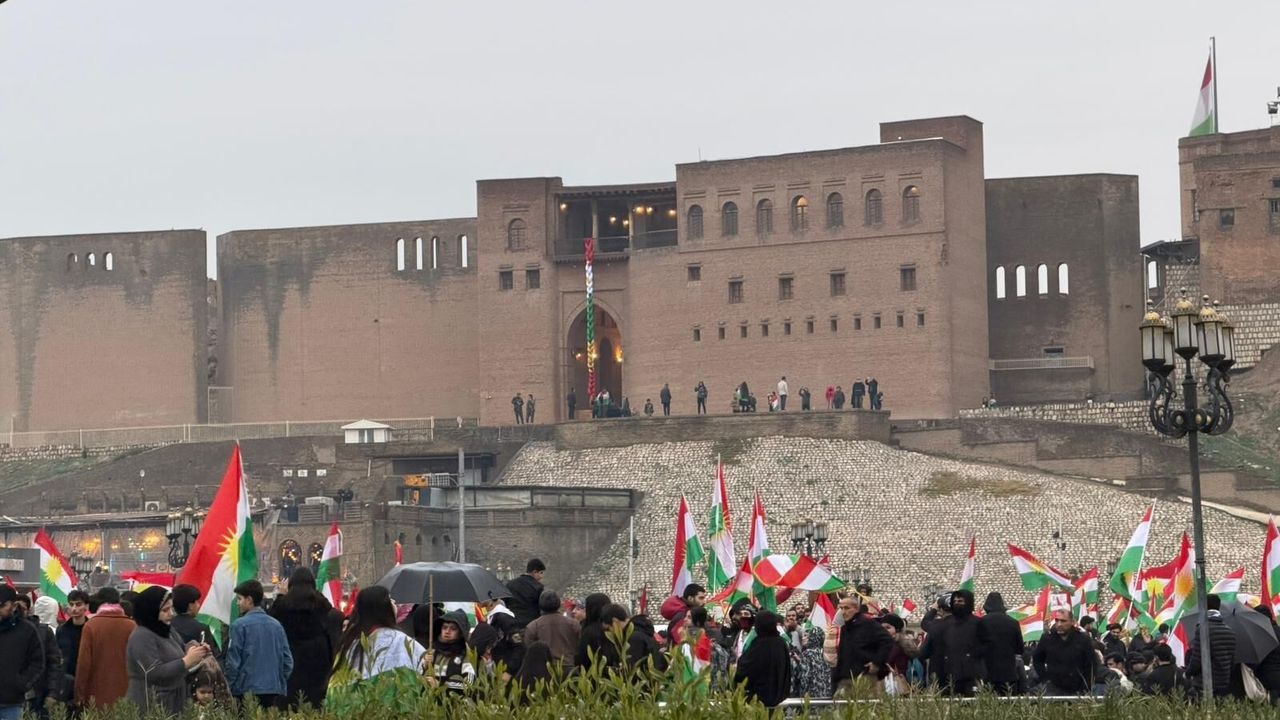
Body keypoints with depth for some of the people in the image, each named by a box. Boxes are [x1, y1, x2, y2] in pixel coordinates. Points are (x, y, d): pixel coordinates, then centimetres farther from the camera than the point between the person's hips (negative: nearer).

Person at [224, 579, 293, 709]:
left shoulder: (239, 625, -7)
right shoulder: (276, 625, 7)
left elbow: (233, 662, -7)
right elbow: (288, 661, 8)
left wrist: (229, 689, 2)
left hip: (248, 691, -5)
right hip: (276, 691, 5)